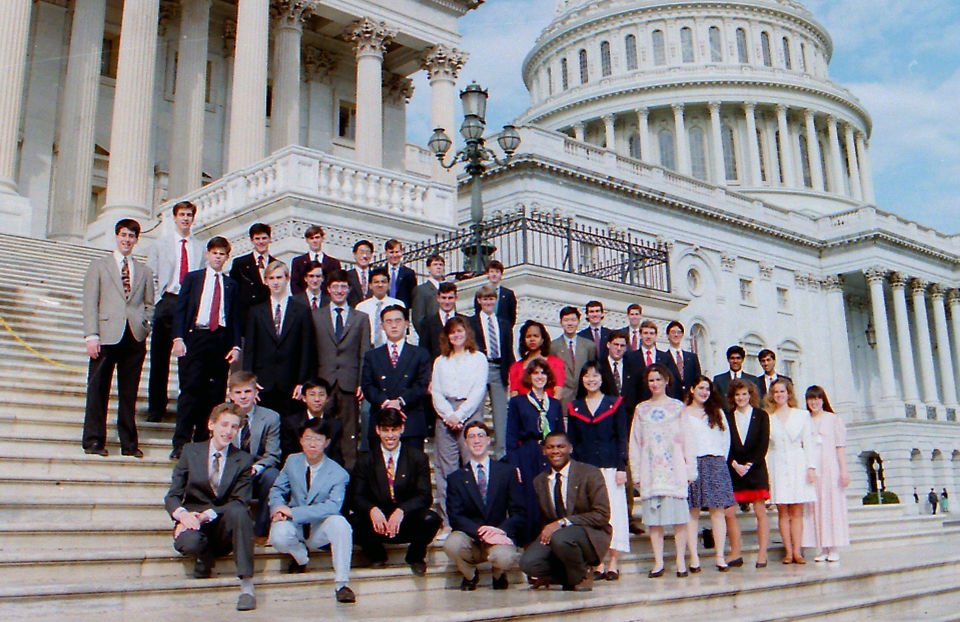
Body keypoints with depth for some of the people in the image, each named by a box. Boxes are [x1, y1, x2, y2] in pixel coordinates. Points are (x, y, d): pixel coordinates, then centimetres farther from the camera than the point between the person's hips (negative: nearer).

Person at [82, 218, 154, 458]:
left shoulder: (144, 272, 16)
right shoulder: (99, 266, 10)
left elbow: (149, 304, 18)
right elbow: (90, 303, 3)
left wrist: (144, 326, 0)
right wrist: (91, 335, -7)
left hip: (135, 337, 2)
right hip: (107, 336, -2)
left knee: (129, 393, 5)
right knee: (98, 390, 0)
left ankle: (129, 443, 11)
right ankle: (94, 441, 8)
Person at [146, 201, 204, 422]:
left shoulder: (200, 248, 11)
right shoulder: (160, 244, 10)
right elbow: (150, 276, 8)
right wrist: (157, 302, -3)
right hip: (167, 302, 0)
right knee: (160, 358, 4)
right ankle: (156, 407, 14)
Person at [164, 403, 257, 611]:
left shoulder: (244, 460, 4)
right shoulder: (190, 451, 7)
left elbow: (240, 502, -8)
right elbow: (172, 496, 2)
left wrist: (205, 515, -23)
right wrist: (183, 514, -21)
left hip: (223, 526, 0)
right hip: (194, 524, 0)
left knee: (237, 510, -35)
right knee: (189, 543, -36)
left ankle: (247, 586, -31)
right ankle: (205, 557, 3)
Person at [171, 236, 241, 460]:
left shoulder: (232, 285, 17)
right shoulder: (192, 278, 13)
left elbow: (236, 317, 13)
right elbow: (180, 309, 6)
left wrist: (236, 346, 2)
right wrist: (178, 338, -7)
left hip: (221, 340, 2)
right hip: (195, 337, -2)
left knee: (215, 393, 0)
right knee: (190, 389, -8)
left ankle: (203, 441, 8)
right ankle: (181, 443, -6)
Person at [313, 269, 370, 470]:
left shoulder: (361, 318, 12)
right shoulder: (316, 316, 12)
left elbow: (365, 354, 7)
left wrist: (363, 383, -3)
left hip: (349, 382, 0)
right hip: (324, 381, 0)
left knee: (350, 431, 1)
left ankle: (350, 469, 7)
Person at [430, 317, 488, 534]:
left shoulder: (478, 358, 10)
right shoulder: (440, 361, 19)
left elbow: (478, 390, 0)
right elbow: (436, 392, 10)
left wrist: (459, 415, -9)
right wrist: (448, 415, -7)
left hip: (470, 414, -3)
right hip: (445, 416, 3)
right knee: (445, 467, -1)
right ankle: (447, 521, 2)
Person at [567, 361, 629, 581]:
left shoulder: (615, 404, 6)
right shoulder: (574, 407, 11)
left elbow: (622, 438, 3)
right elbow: (571, 442, 10)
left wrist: (621, 467, -6)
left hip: (610, 467, -2)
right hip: (585, 469, 2)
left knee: (613, 511, -2)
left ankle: (614, 563, 5)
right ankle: (598, 564, 6)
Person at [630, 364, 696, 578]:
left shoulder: (677, 407, 7)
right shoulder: (641, 409, 11)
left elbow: (686, 440, 4)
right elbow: (635, 443, 10)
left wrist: (690, 469, -2)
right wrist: (636, 472, 3)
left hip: (674, 470, -2)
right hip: (650, 470, 2)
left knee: (679, 516, -3)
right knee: (653, 518, 2)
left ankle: (681, 561, 5)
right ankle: (658, 562, 8)